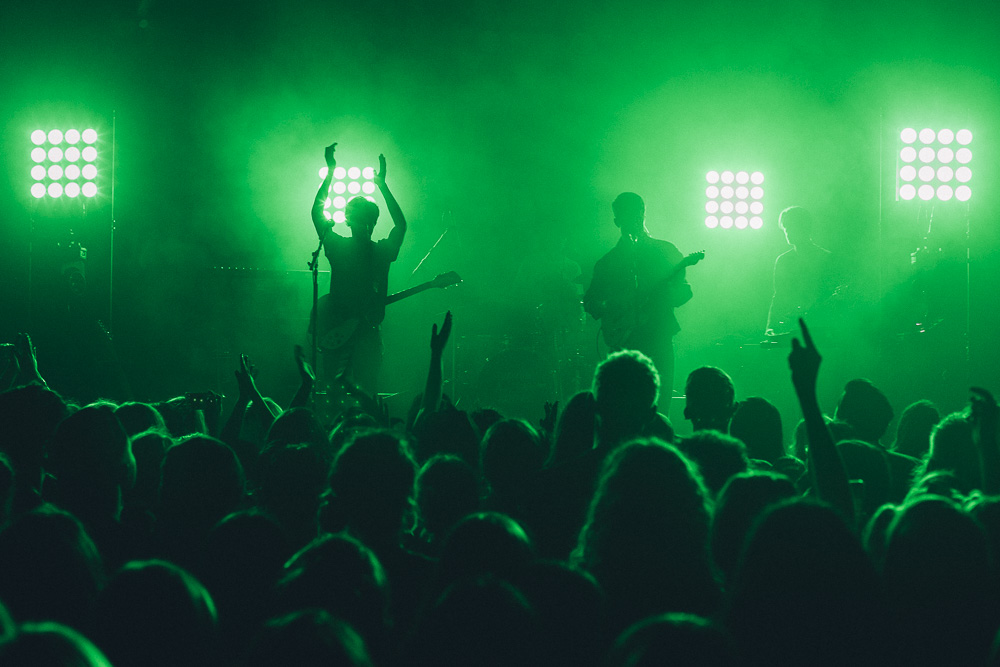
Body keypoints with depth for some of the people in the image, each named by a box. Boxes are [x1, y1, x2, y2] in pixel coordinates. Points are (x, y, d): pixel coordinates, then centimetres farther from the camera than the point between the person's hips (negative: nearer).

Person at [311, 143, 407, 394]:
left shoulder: (337, 247, -9)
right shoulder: (384, 252, -6)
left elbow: (317, 211, 8)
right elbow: (401, 223, 16)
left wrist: (330, 172, 13)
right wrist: (382, 185, 21)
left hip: (335, 333, -1)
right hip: (368, 334, 1)